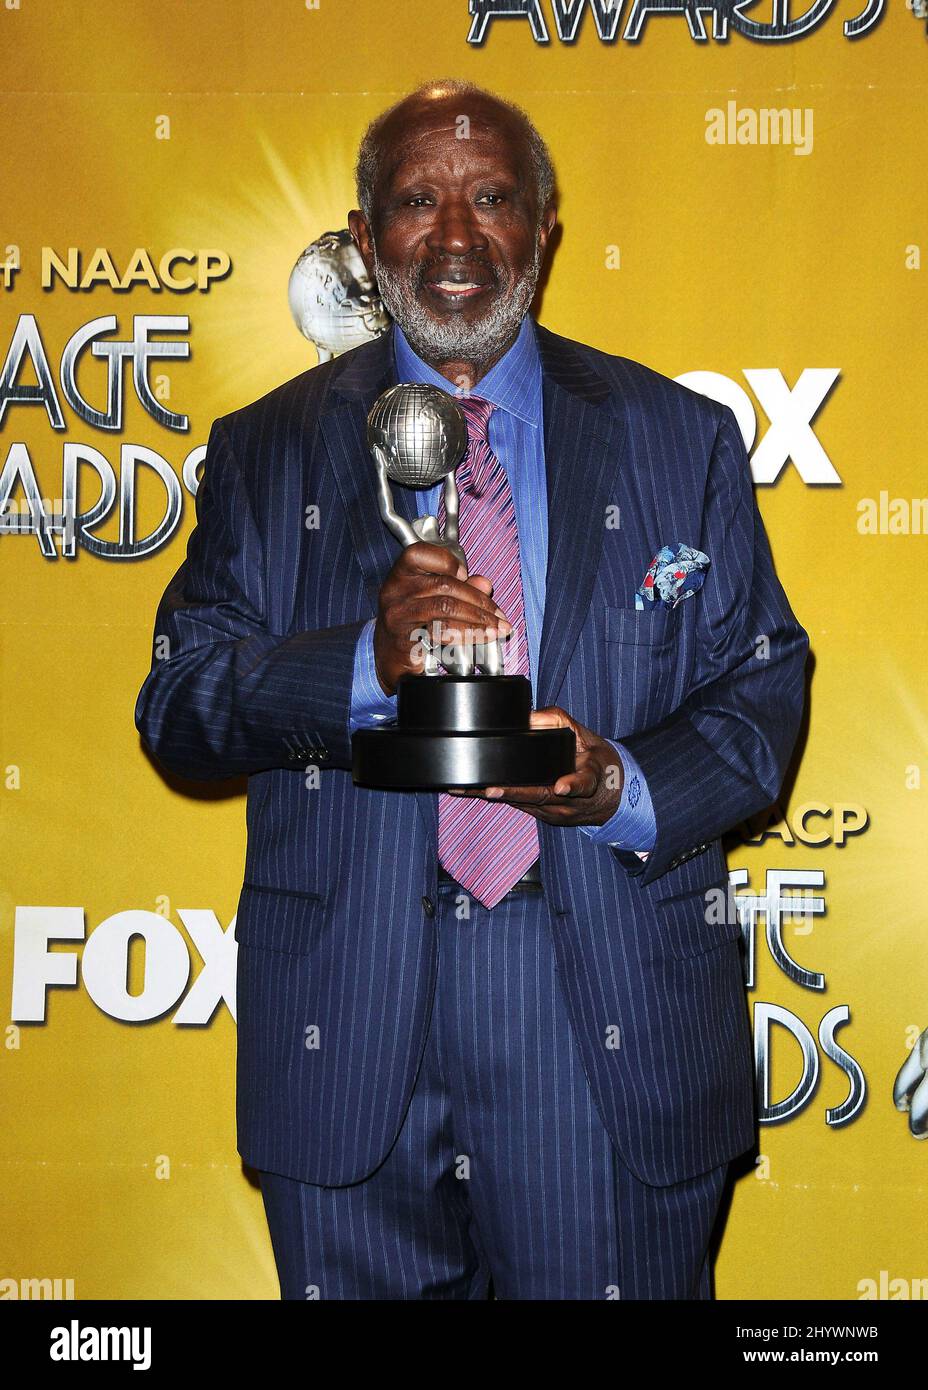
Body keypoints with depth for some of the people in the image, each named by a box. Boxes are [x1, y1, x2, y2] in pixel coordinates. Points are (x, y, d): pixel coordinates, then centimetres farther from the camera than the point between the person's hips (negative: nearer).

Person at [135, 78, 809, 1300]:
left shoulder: (681, 439, 6)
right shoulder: (265, 451, 6)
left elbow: (763, 691, 4)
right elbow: (177, 708, -1)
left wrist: (624, 787, -16)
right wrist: (364, 662, -19)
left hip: (613, 1043, 0)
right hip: (344, 1040, 1)